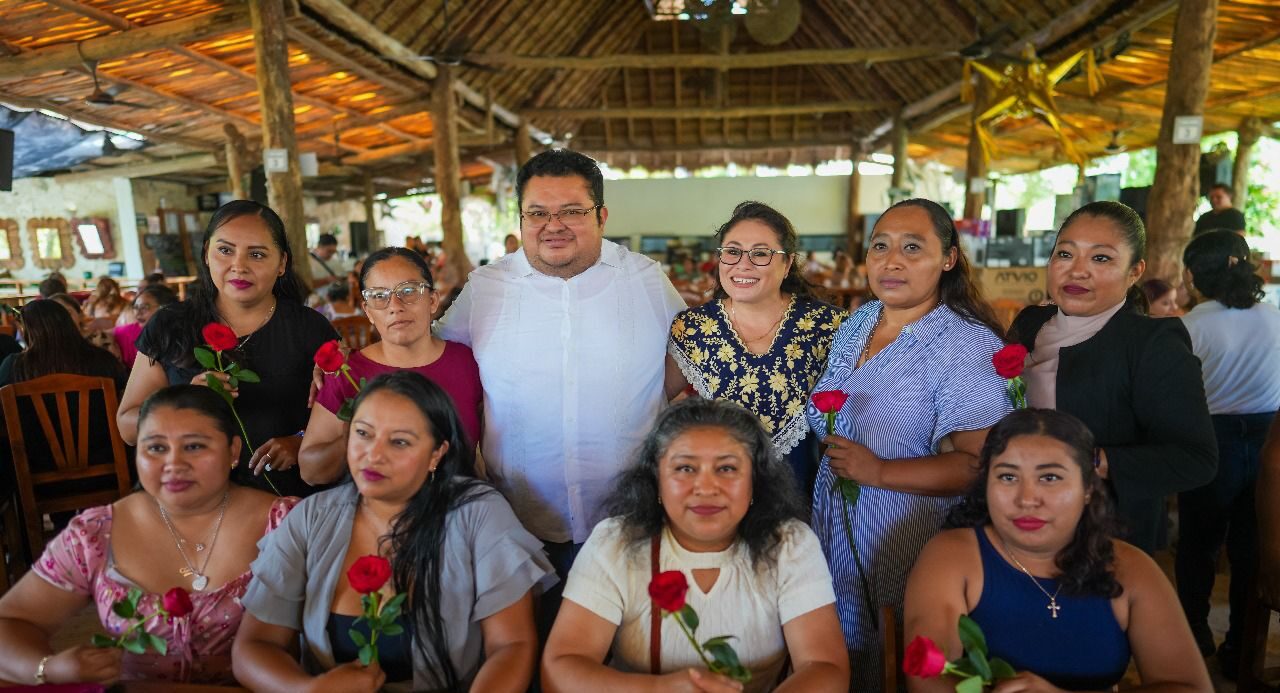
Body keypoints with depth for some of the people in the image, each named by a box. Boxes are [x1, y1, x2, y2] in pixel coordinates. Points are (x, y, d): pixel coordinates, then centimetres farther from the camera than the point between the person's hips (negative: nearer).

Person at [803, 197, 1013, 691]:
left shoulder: (968, 347, -18)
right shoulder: (854, 325, 5)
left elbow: (983, 462, -24)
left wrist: (879, 472, -26)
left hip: (910, 553, -6)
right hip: (837, 540, 7)